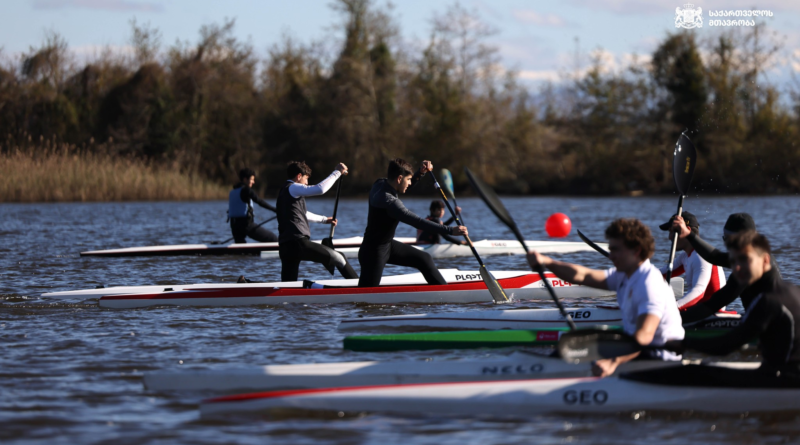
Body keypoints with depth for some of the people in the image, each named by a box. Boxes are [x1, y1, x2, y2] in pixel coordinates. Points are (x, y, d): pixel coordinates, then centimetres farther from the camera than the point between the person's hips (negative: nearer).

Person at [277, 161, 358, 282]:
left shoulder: (284, 191, 26)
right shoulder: (293, 188, -3)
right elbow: (320, 189, -18)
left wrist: (324, 220, 52)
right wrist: (337, 172, -8)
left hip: (284, 247, 9)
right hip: (298, 243, -9)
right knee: (339, 259, 1)